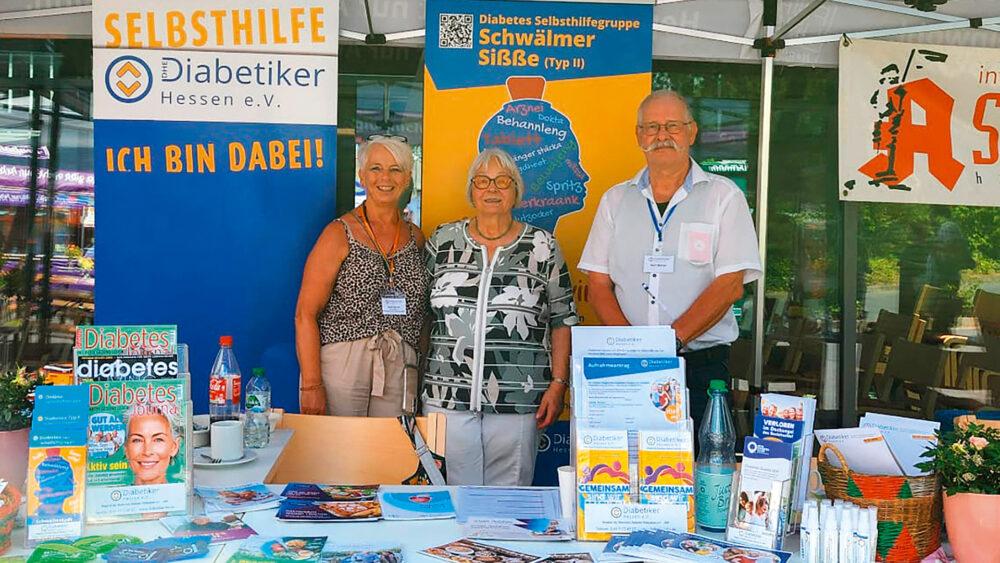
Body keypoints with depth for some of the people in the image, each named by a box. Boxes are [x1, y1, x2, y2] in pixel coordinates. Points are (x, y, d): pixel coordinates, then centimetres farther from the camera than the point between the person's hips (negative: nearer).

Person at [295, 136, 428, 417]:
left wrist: (425, 375, 4)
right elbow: (305, 314, -6)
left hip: (398, 372, 4)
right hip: (340, 366, -3)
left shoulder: (416, 239, 12)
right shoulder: (340, 234, -2)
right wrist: (311, 385, -13)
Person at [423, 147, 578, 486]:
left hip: (517, 401, -1)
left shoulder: (542, 247, 5)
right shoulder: (442, 241, 8)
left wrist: (558, 384, -1)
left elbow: (562, 321, 6)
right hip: (448, 396, 1)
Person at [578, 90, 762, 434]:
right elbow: (599, 285, 7)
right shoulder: (615, 199, 13)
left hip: (701, 365, -2)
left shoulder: (724, 196, 4)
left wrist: (670, 339, -16)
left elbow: (730, 286, -5)